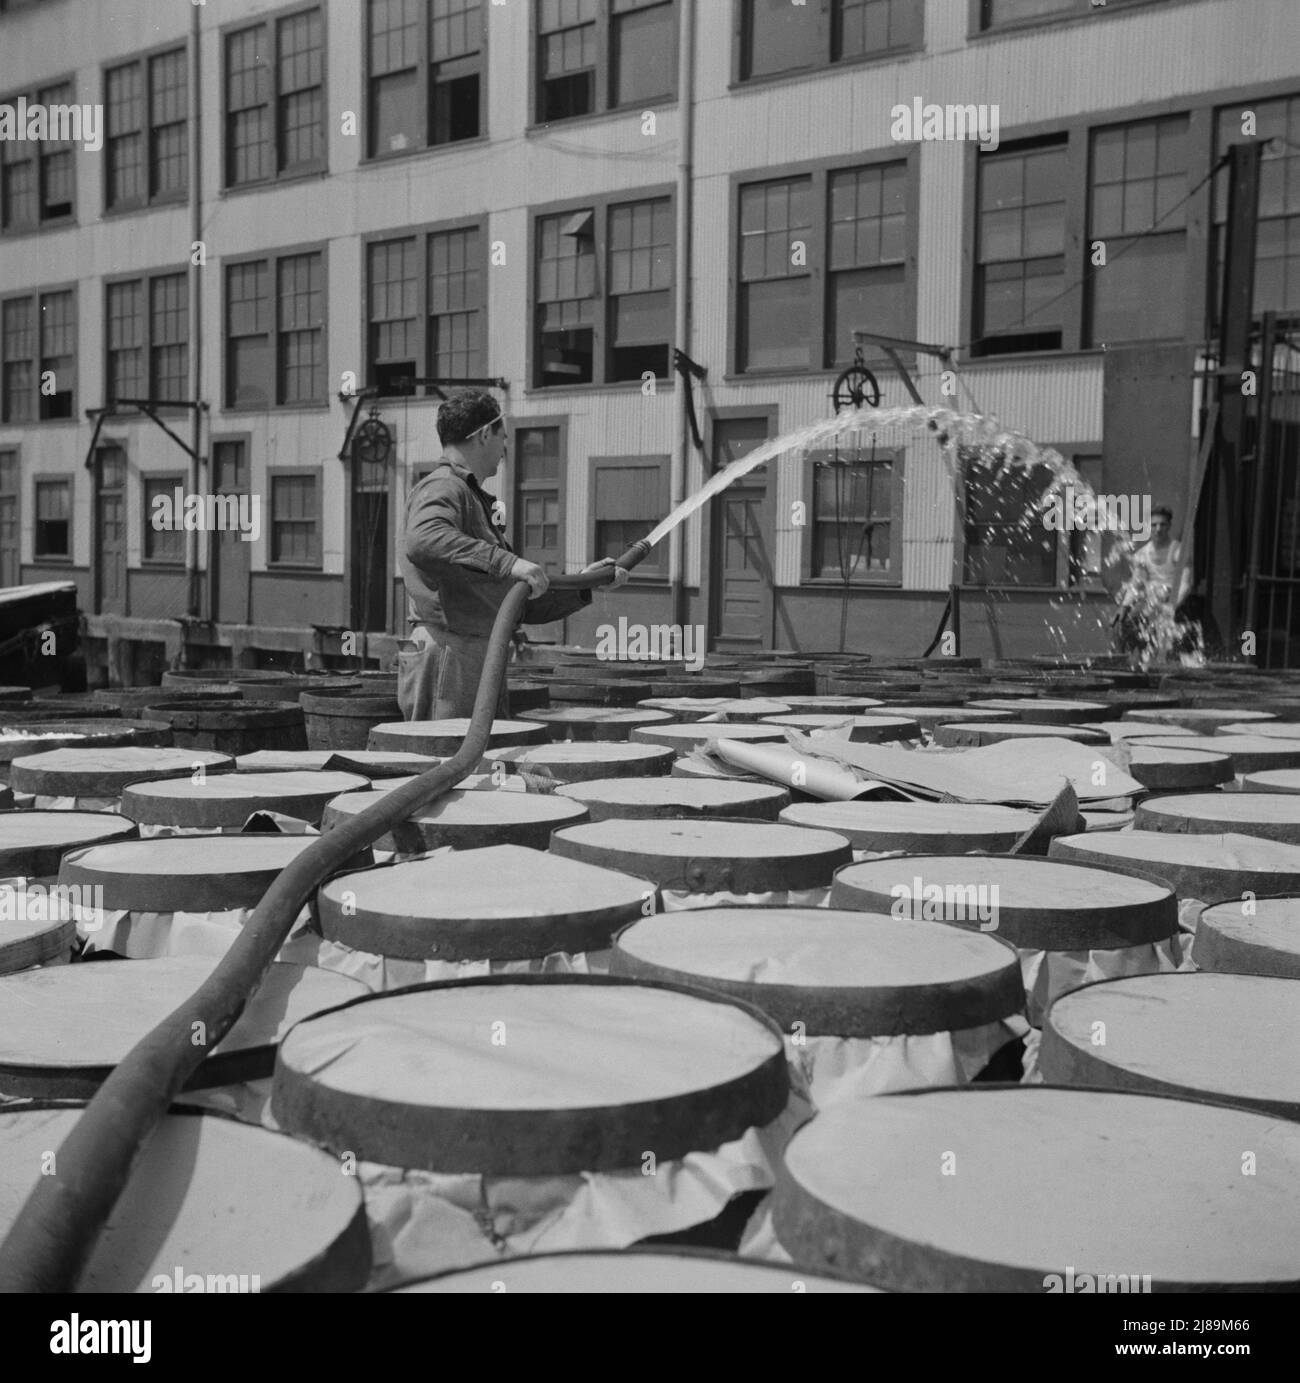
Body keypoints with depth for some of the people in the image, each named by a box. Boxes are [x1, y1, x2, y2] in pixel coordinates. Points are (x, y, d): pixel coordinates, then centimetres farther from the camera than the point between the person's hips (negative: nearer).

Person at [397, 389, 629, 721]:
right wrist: (507, 561, -34)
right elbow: (422, 542, -31)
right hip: (446, 661, -10)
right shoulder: (443, 488, -5)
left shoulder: (477, 501, 27)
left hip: (483, 668, 10)